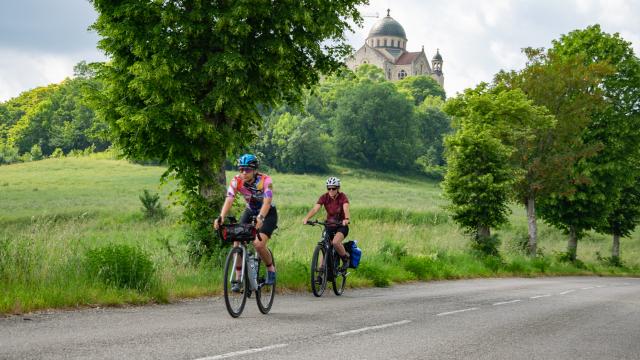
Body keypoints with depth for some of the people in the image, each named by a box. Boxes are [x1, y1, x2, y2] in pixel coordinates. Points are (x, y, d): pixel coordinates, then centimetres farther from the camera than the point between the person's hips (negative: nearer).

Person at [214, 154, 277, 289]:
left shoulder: (265, 180, -29)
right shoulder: (236, 181, -20)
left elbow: (267, 202, -41)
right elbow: (229, 200, -31)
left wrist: (260, 217, -59)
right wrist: (221, 217, -50)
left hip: (268, 213, -4)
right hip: (250, 212, 4)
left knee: (258, 244, -23)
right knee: (237, 242, -15)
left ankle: (271, 269, 5)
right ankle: (239, 278, -2)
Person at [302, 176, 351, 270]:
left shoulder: (342, 197, -15)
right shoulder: (324, 197, -8)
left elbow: (346, 208, -32)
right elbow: (315, 208, -21)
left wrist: (346, 219, -53)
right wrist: (306, 218, -39)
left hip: (341, 226, -4)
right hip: (329, 226, 4)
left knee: (335, 242, -30)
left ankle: (345, 258, -3)